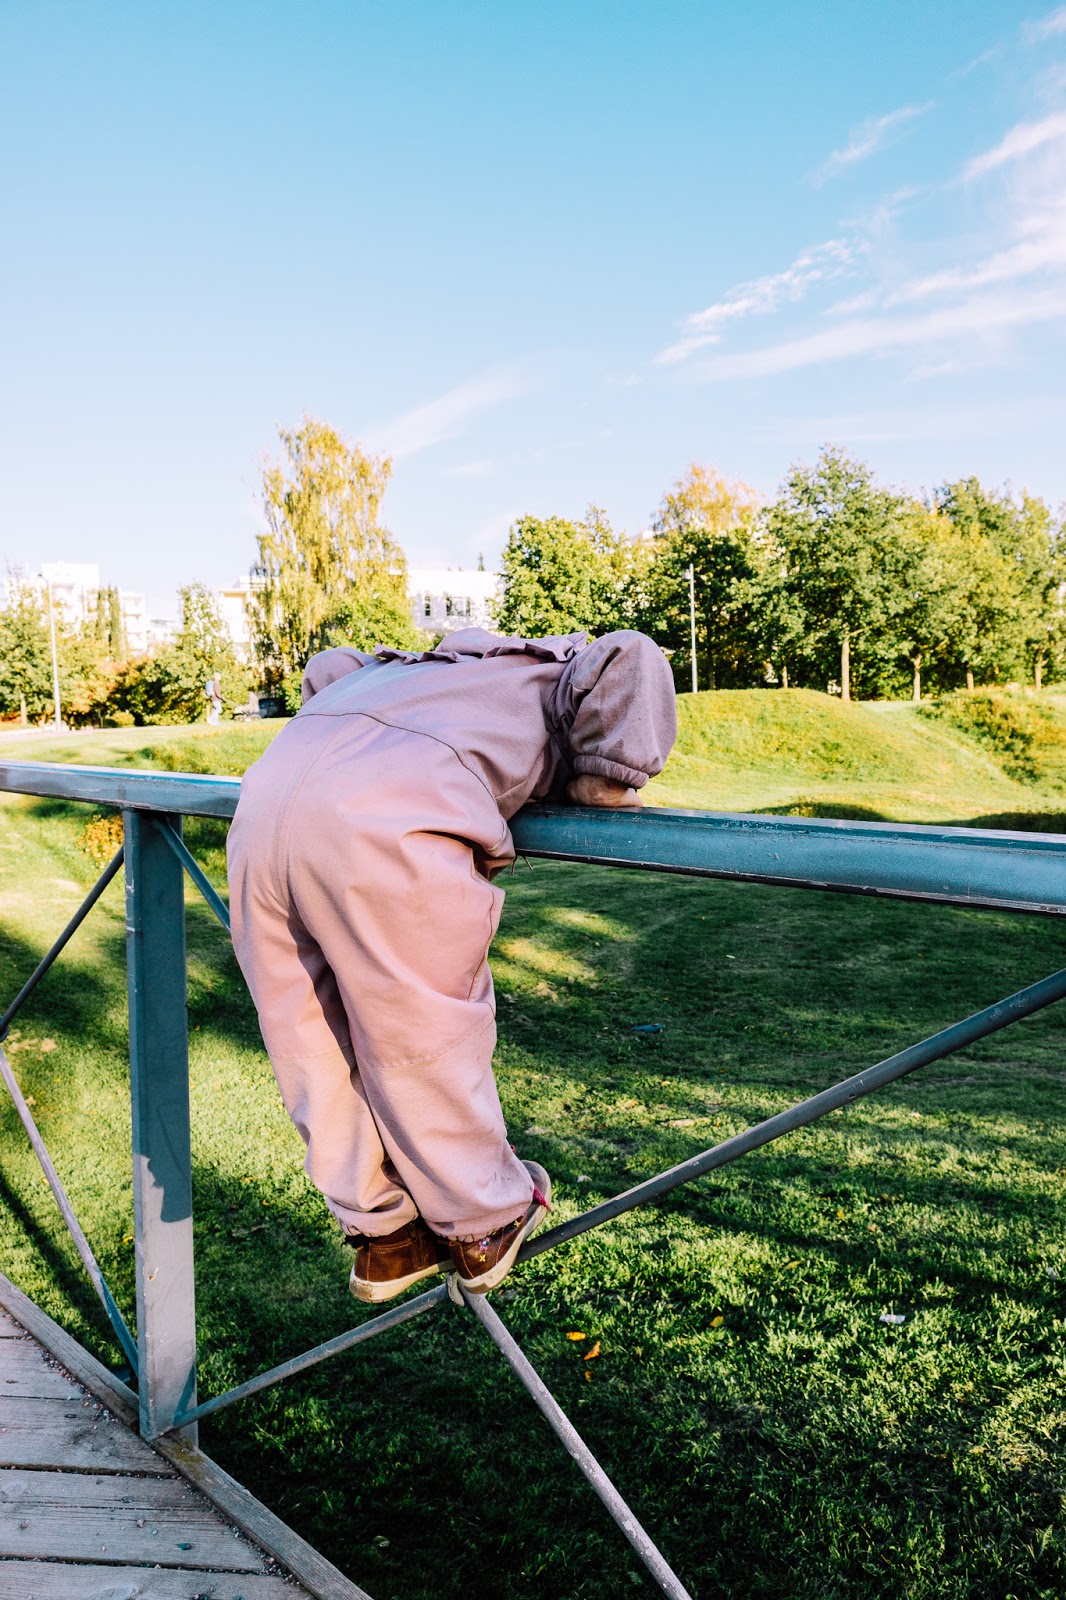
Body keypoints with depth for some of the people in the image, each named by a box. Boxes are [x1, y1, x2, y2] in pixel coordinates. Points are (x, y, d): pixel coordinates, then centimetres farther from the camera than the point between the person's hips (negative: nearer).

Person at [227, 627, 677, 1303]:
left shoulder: (438, 664, 39)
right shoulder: (574, 677, 21)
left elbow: (328, 666, 39)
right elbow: (629, 658, 0)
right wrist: (609, 781, 9)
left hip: (269, 786, 7)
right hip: (387, 823, -6)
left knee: (315, 1045, 16)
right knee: (426, 1038, 12)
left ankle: (382, 1237, 33)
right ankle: (486, 1226, 32)